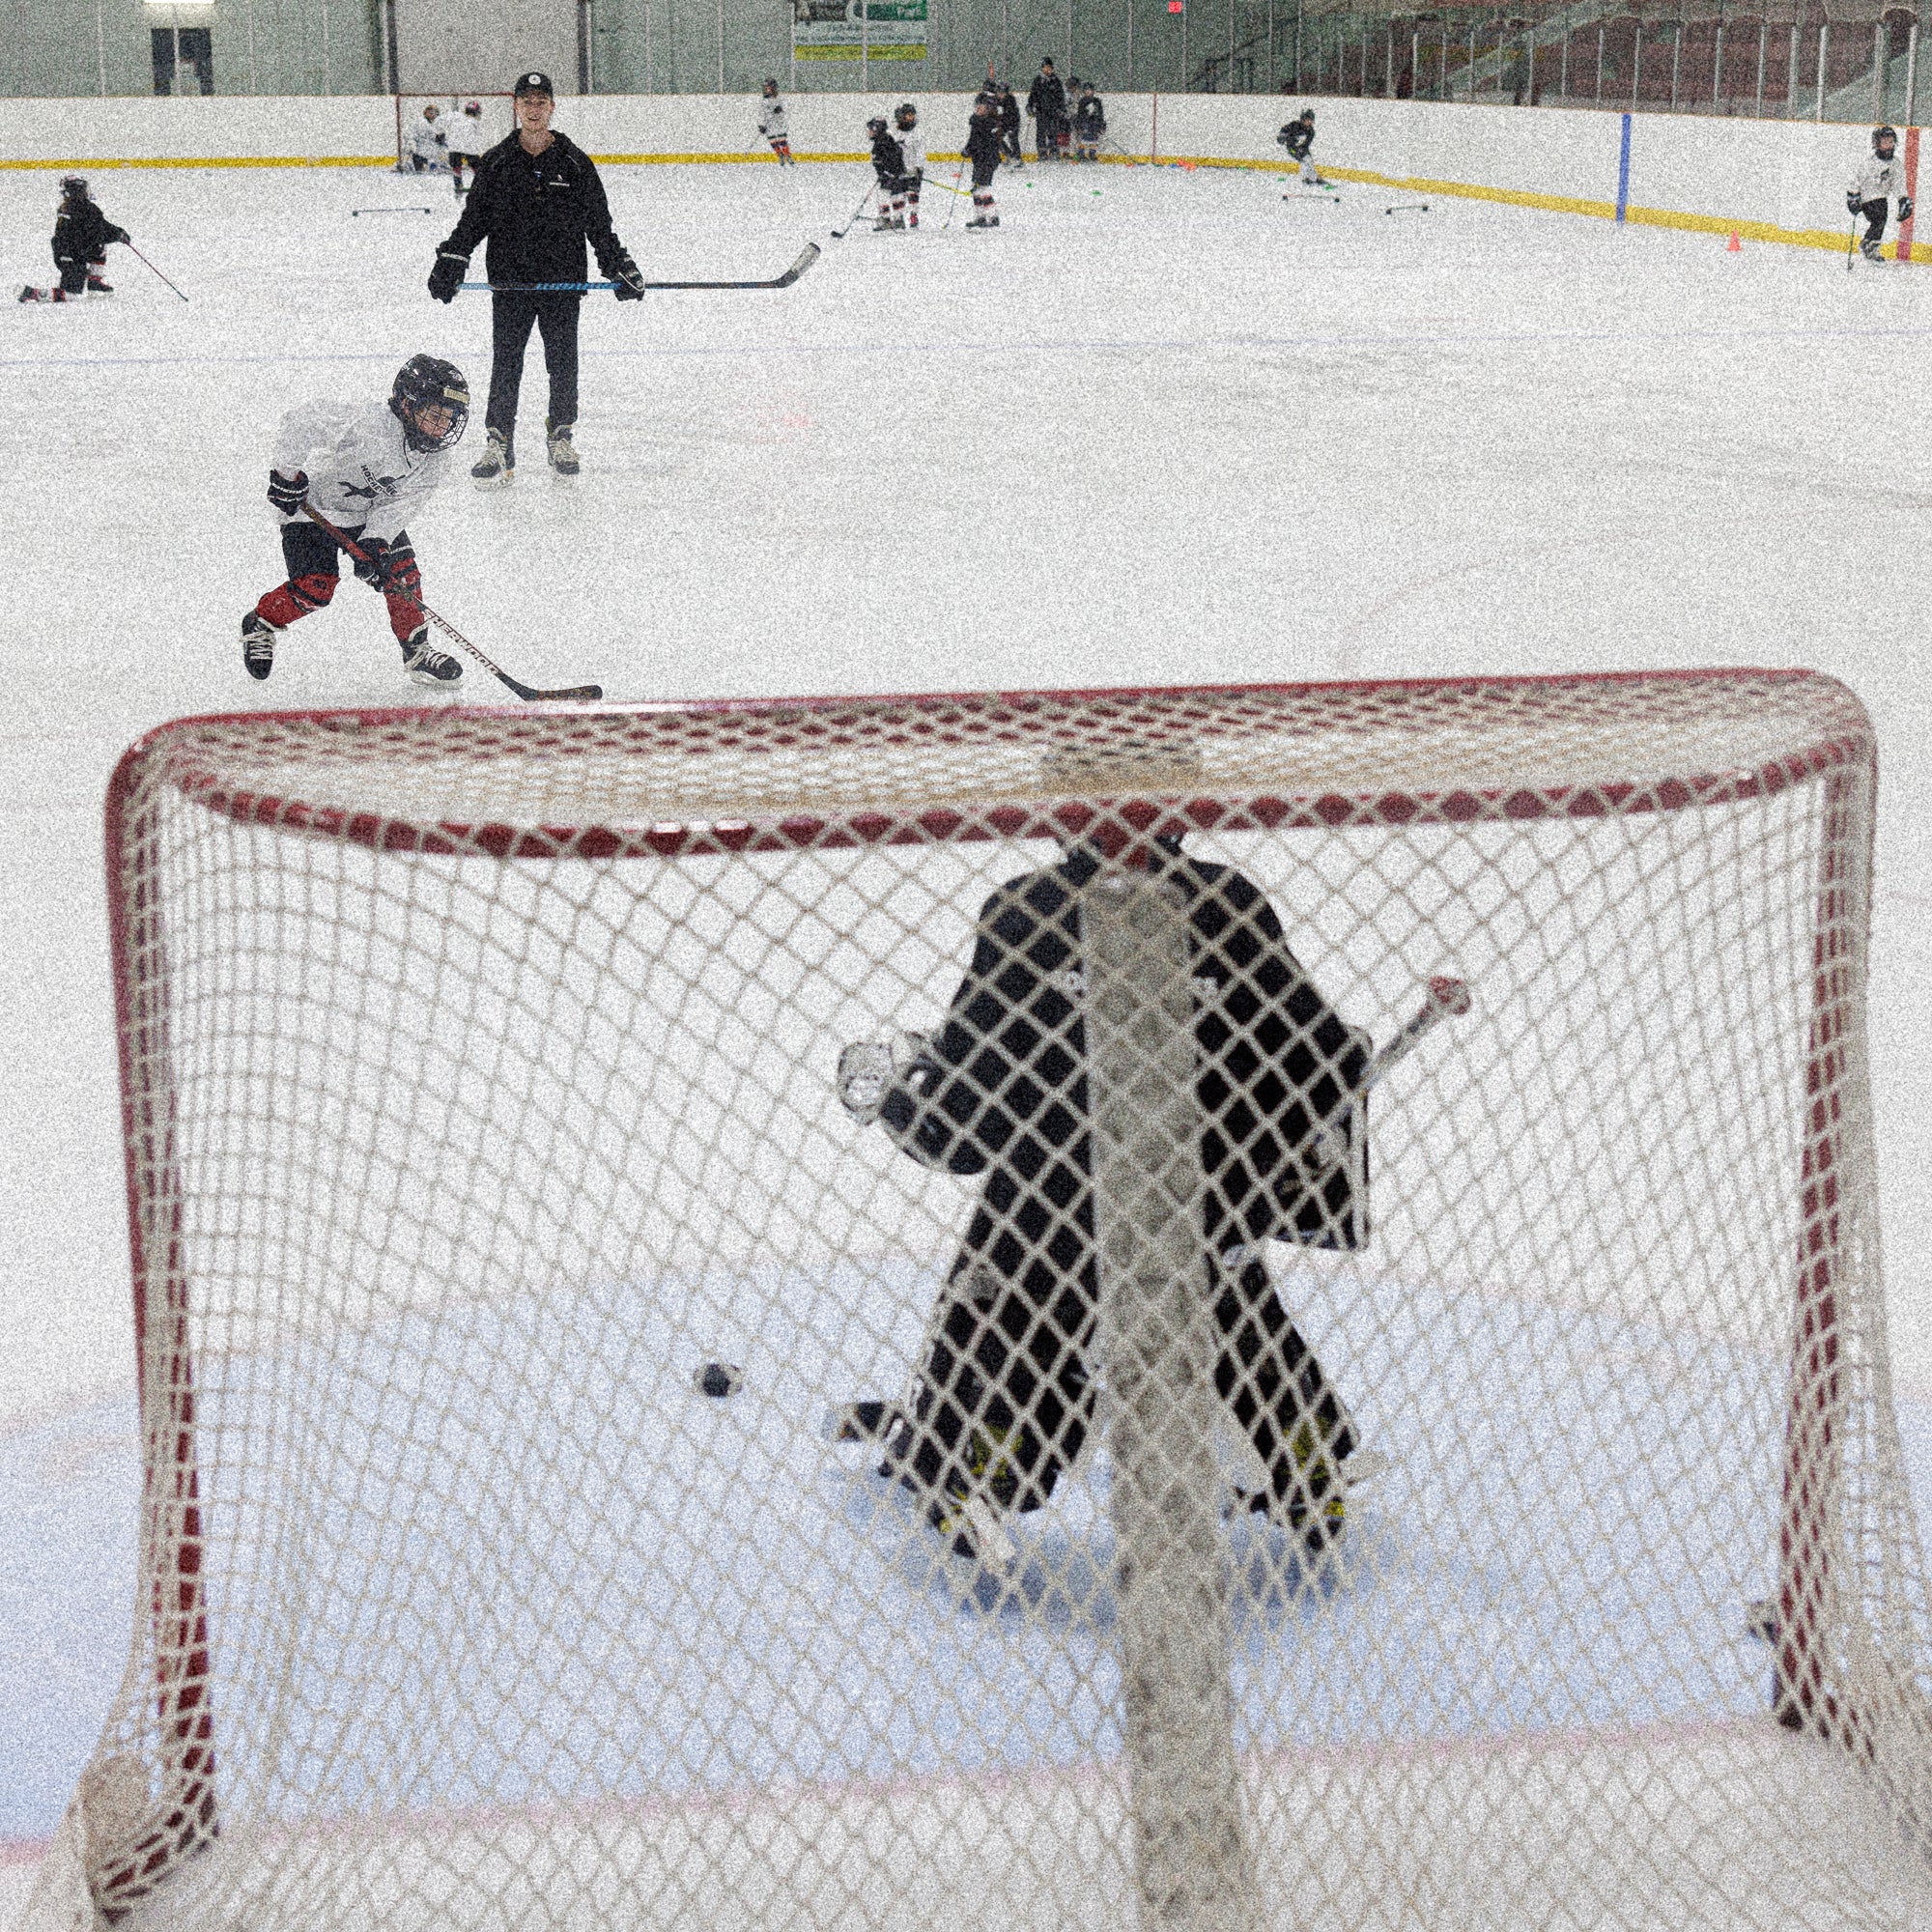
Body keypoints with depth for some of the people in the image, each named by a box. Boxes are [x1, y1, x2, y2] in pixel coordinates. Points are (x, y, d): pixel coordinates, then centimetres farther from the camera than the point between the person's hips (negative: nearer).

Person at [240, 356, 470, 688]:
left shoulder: (436, 461, -13)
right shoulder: (368, 425, -36)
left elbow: (396, 505, -13)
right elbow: (303, 421, -35)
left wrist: (374, 543, -26)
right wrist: (288, 474, -31)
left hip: (370, 514, 6)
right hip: (313, 504, -6)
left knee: (401, 571, -4)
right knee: (315, 587, -12)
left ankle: (417, 651, 13)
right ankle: (260, 625, 15)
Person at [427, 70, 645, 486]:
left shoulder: (575, 163, 3)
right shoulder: (496, 163, 4)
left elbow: (599, 223, 7)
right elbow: (473, 218, 7)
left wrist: (620, 266, 0)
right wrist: (451, 261, -4)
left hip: (563, 280, 0)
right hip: (510, 282, 0)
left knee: (563, 363, 7)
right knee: (505, 364, -2)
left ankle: (561, 437, 22)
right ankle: (499, 447, 2)